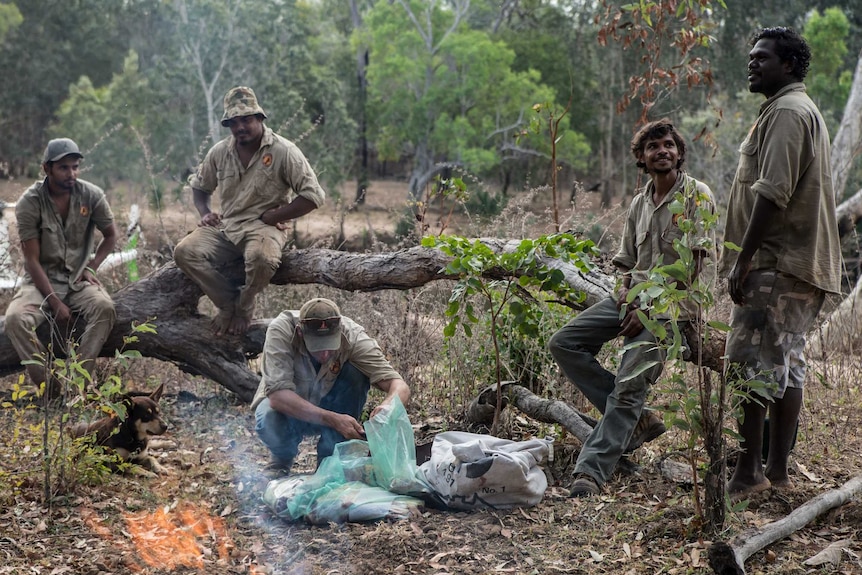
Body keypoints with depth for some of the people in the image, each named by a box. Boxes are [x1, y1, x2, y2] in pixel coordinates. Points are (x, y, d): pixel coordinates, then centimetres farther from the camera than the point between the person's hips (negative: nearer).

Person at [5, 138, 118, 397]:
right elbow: (32, 260, -12)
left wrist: (92, 267, -3)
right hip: (41, 281, -1)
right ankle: (50, 387, -26)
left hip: (79, 280, 2)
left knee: (105, 308, -32)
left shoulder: (92, 195, -5)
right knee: (15, 318, -32)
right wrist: (55, 303, -19)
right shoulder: (29, 202, -12)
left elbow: (111, 235, 12)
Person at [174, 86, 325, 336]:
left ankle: (244, 305, -7)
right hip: (225, 228, 5)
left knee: (261, 257, -40)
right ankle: (228, 302, -5)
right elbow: (199, 186, 26)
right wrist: (204, 212, 3)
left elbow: (314, 196, -11)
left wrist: (269, 217, -11)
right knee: (185, 252, -22)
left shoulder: (284, 151, -7)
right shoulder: (220, 152, 8)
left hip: (264, 228, -4)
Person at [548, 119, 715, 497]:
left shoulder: (697, 196, -5)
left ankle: (591, 471, -20)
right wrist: (626, 294, -3)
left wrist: (648, 309, -15)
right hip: (633, 298, 7)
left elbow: (692, 265, -12)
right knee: (563, 343, -6)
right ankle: (637, 420, -6)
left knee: (629, 386, -18)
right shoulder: (640, 202, 15)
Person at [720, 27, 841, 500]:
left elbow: (773, 193, -21)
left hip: (775, 265, -11)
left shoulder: (786, 112, -12)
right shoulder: (804, 111, 22)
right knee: (786, 367, 10)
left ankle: (748, 472, -9)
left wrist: (743, 258, -20)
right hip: (801, 265, 11)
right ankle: (777, 470, 14)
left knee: (749, 365, -10)